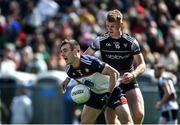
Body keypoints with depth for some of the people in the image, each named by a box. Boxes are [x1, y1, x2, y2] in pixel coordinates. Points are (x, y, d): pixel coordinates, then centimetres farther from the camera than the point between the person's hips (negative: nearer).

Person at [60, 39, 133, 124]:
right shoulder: (70, 71, -10)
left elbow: (114, 73, -27)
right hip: (95, 94, 6)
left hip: (111, 90, -6)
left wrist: (108, 94, -26)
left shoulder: (91, 62, -32)